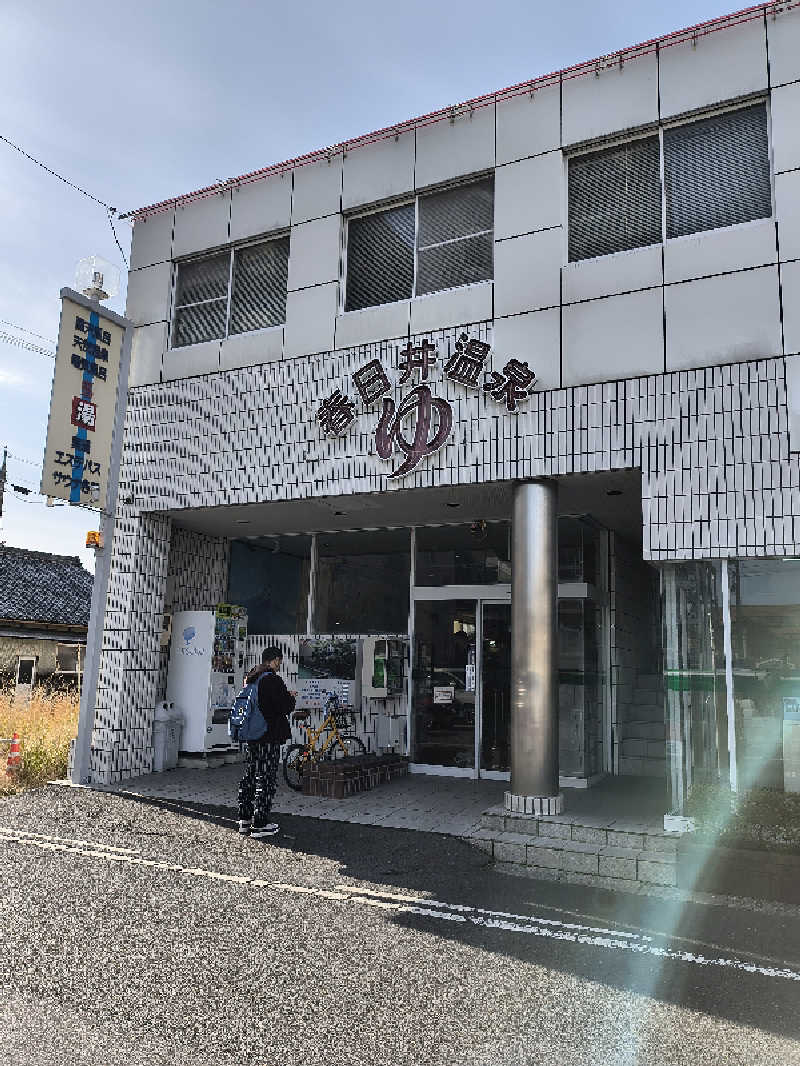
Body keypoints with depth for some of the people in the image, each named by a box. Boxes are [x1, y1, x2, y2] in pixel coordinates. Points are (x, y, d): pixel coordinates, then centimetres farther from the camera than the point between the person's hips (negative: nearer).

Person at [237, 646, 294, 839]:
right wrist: (291, 697, 4)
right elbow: (285, 708, -18)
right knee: (266, 779, -1)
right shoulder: (273, 680, -16)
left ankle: (244, 820, 21)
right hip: (269, 737, -8)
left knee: (249, 777, 15)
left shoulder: (249, 679, 10)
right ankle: (260, 825, 2)